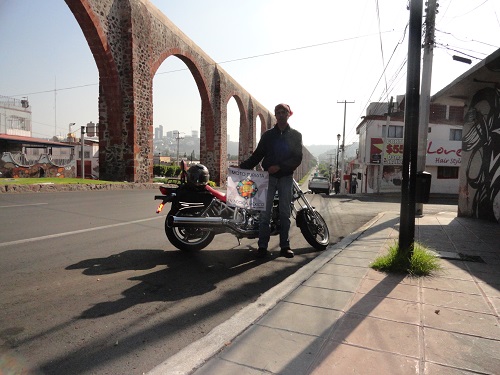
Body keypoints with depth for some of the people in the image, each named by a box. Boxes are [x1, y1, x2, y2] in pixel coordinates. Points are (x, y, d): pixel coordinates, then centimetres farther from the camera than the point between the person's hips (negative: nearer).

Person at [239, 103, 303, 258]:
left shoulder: (295, 135, 8)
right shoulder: (268, 135, 11)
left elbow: (297, 158, -2)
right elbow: (257, 155, 8)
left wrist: (280, 167, -16)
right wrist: (243, 167, -6)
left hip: (286, 177, 0)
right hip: (269, 176, 1)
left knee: (285, 213, 3)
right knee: (265, 212, -3)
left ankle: (285, 246, 11)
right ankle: (262, 246, 1)